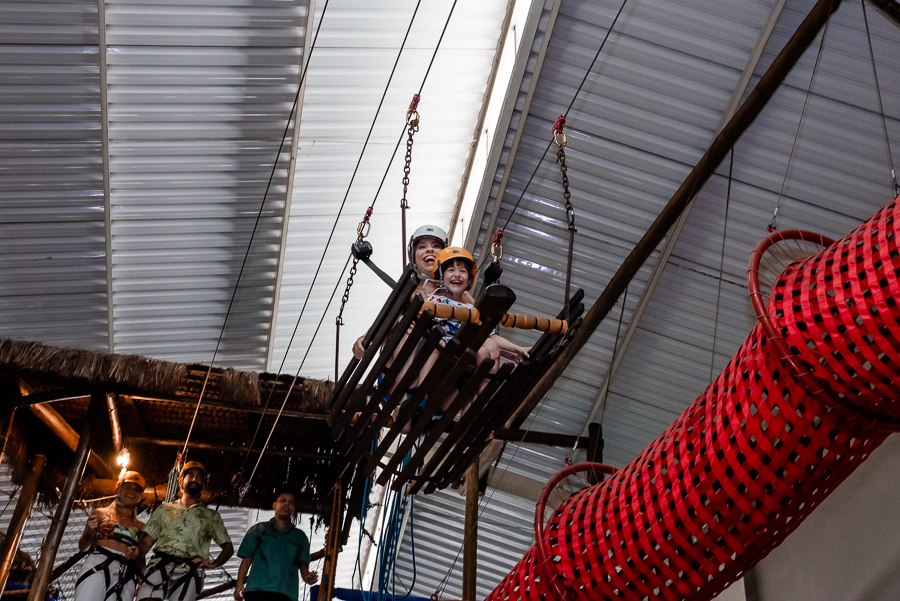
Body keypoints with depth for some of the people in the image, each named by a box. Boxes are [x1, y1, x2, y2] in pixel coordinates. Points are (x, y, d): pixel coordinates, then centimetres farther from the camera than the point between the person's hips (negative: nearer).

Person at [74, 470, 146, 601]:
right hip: (98, 566, -2)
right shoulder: (101, 514, 18)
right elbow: (82, 547, 15)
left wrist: (137, 555, 0)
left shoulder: (140, 526, 23)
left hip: (125, 576, 2)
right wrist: (90, 532, -5)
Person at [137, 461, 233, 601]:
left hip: (188, 573, 0)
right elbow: (146, 542, 19)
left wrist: (213, 564, 0)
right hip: (159, 568, 0)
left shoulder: (211, 516, 25)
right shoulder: (164, 509, 27)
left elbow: (228, 547, 21)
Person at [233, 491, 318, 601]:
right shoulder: (259, 529, 20)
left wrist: (305, 575, -13)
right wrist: (239, 584, 0)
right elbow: (246, 559, 14)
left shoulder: (299, 536, 24)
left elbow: (302, 562, 10)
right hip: (257, 590, -1)